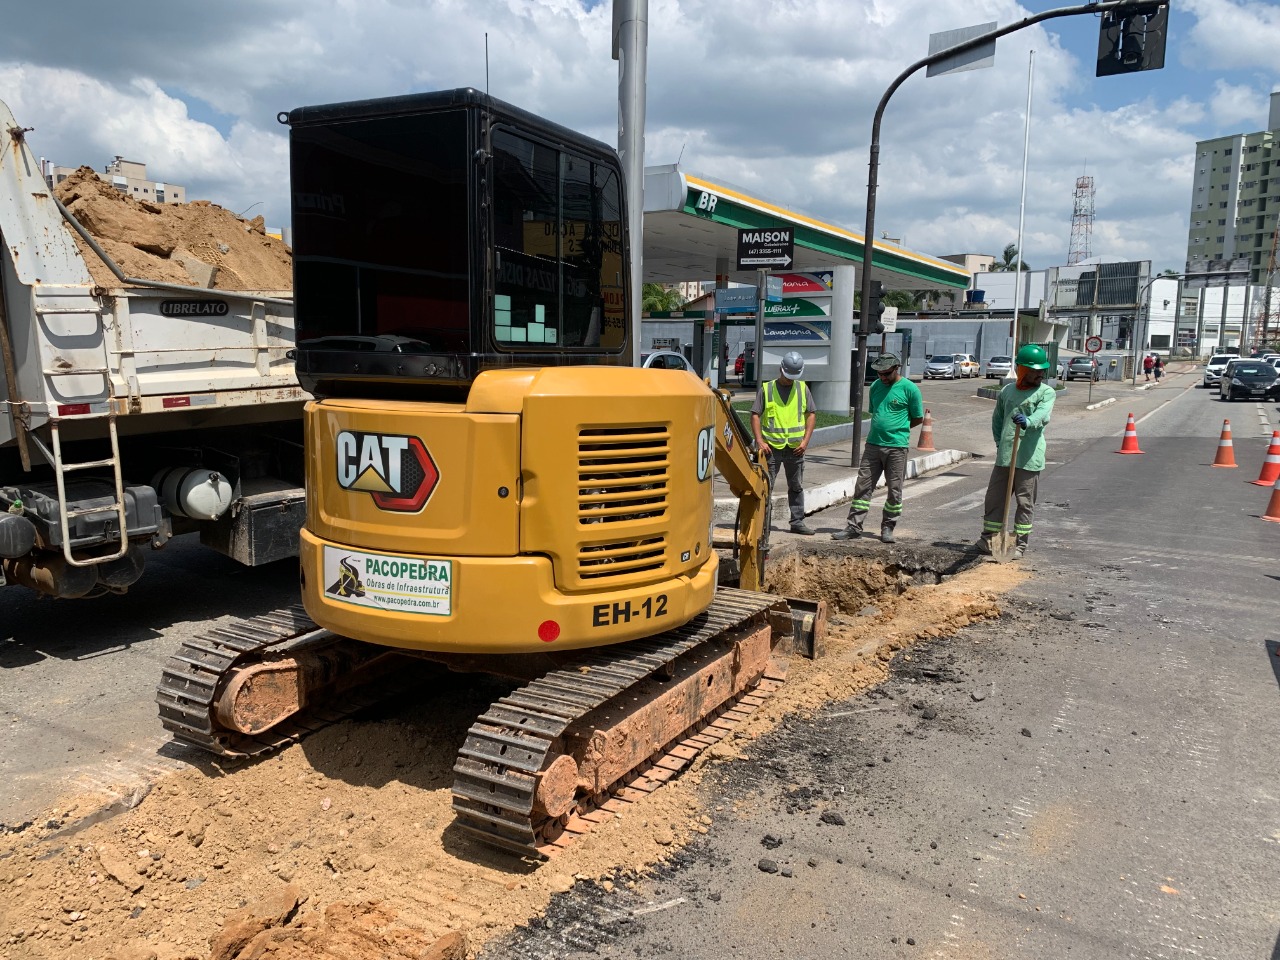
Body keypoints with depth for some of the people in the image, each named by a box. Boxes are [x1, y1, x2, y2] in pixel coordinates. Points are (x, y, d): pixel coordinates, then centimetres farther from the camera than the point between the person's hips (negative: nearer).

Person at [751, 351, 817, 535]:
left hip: (795, 448, 3)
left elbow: (811, 414, 9)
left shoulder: (803, 388, 8)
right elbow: (755, 415, -2)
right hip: (771, 446, -3)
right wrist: (760, 441, -12)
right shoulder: (766, 389, 0)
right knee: (765, 486, -1)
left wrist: (805, 441, -2)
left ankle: (797, 521, 22)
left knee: (797, 487, 12)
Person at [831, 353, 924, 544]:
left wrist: (896, 428, 5)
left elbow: (918, 419, 1)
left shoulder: (909, 389, -5)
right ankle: (853, 526, 6)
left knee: (894, 490, 4)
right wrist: (881, 428, 11)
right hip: (873, 444, 4)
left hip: (897, 446, -4)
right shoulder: (876, 386, 10)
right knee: (863, 486, 2)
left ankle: (887, 528, 15)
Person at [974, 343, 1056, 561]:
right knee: (994, 497, 9)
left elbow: (1042, 415, -21)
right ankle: (988, 538, 22)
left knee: (1025, 502, 2)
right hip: (1004, 455, 4)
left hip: (1029, 458, -4)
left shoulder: (1047, 392, -1)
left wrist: (1028, 422, -42)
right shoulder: (1007, 390, 12)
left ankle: (1020, 544, 12)